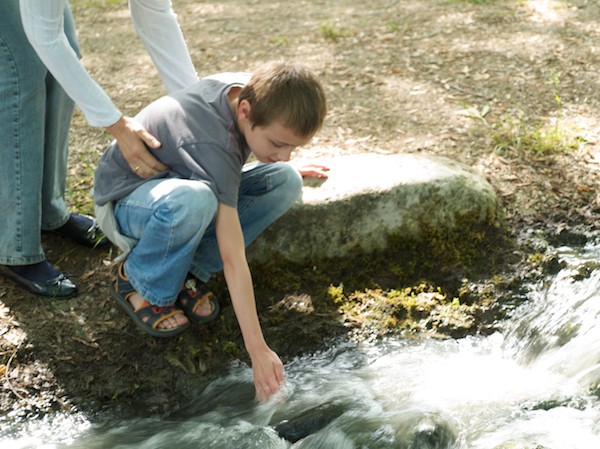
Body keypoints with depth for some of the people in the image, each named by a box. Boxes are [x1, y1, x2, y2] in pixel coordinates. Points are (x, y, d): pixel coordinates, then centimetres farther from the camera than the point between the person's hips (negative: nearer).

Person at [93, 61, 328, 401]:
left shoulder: (249, 90, -16)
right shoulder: (213, 145, -38)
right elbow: (233, 258, -39)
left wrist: (282, 164, 16)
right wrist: (258, 350, -38)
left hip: (179, 178, 8)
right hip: (126, 199, -8)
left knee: (286, 182, -13)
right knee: (192, 199, -44)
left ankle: (190, 271, -8)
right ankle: (143, 285, -13)